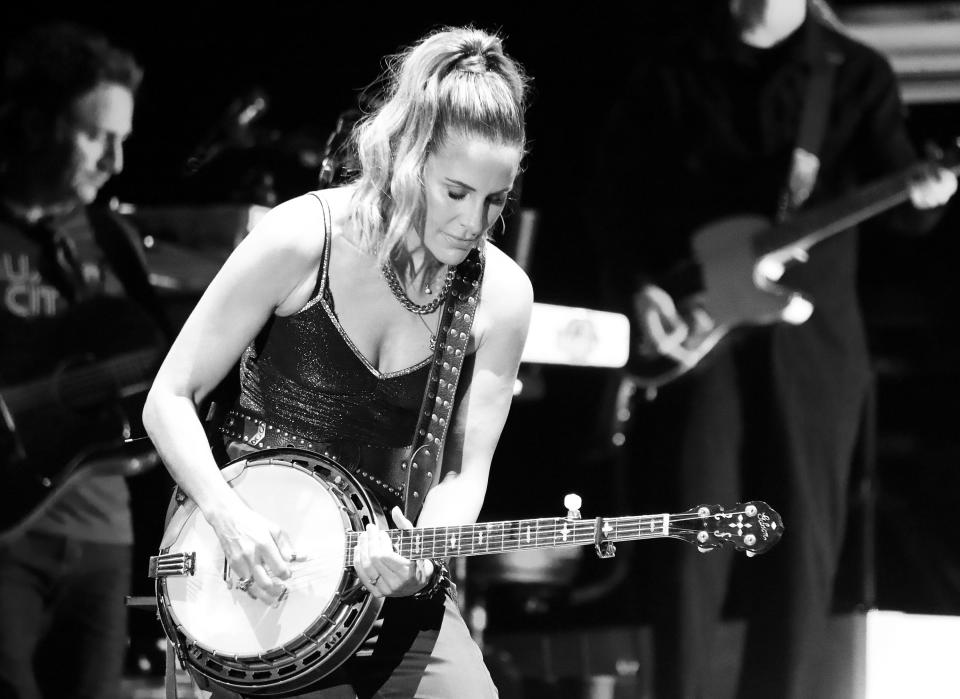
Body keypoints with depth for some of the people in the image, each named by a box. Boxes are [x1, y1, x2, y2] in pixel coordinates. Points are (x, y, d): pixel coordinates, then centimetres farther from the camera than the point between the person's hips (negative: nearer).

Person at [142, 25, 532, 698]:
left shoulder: (500, 295, -4)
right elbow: (170, 400, -8)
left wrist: (420, 559, -22)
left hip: (395, 590, 3)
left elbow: (463, 470, -2)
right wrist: (231, 516, -22)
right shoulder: (302, 240, -13)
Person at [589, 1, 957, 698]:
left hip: (811, 336, 1)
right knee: (692, 543, -4)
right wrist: (638, 289, -10)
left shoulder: (857, 74, 5)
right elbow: (618, 195, 6)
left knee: (803, 548, 2)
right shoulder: (670, 77, 4)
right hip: (691, 331, -1)